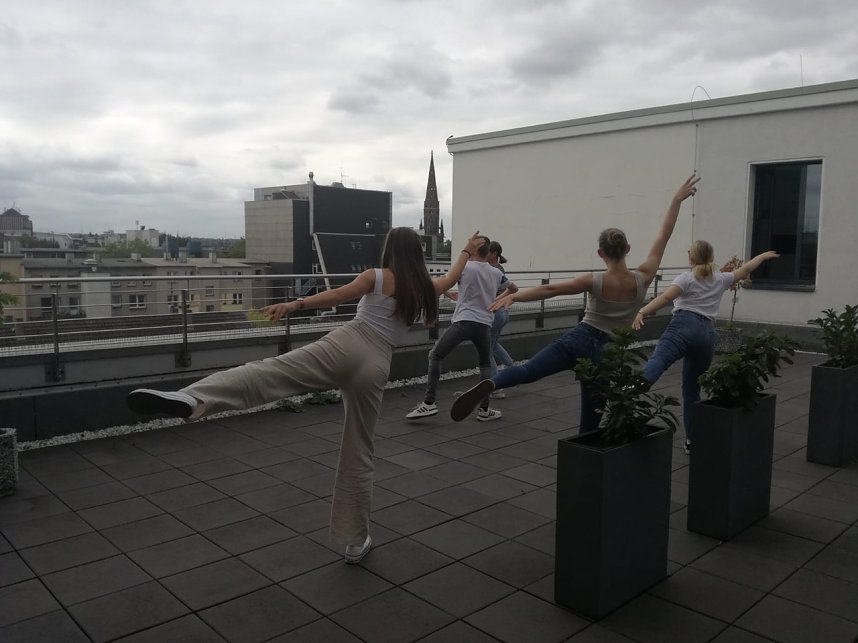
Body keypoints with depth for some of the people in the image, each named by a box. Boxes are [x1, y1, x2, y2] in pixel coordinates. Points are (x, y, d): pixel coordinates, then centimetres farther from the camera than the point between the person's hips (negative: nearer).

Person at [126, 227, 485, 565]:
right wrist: (468, 252, 56)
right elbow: (451, 279, 39)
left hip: (345, 346, -3)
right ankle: (355, 540, 21)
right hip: (375, 367, 4)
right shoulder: (424, 287, 18)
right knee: (358, 455, 12)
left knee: (267, 371, -23)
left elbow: (338, 295, -9)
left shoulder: (376, 277, 8)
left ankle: (188, 400, -51)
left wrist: (294, 305, -18)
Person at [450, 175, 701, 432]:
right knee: (590, 423, 14)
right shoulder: (642, 279, -4)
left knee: (526, 371, -20)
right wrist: (677, 200, 9)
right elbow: (663, 237, 3)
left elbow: (549, 289, -13)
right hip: (604, 353, 2)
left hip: (578, 339, -2)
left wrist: (513, 296, -13)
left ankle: (489, 384, -51)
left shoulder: (594, 281, -7)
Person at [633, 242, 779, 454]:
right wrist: (764, 256, 62)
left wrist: (642, 312, -21)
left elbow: (665, 298, -8)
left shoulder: (687, 278, 10)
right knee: (692, 388, 15)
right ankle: (692, 440, 17)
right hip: (707, 334, 6)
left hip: (684, 325, -5)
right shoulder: (720, 279, 26)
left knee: (658, 359, -33)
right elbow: (746, 269, 43)